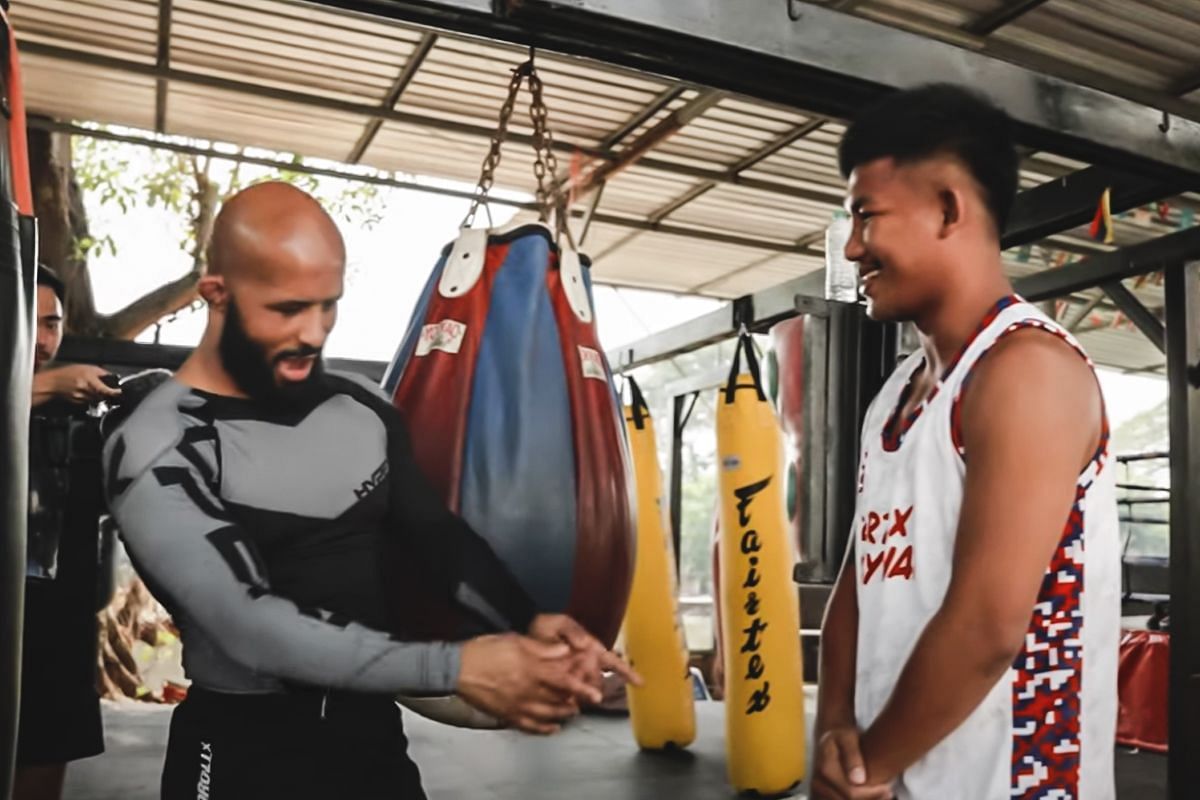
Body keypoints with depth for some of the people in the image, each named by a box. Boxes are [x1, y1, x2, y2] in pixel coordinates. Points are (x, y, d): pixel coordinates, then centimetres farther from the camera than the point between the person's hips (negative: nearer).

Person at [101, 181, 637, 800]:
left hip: (375, 733, 6)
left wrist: (530, 622, -14)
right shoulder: (156, 450, -17)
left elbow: (436, 533, 5)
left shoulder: (364, 410, 1)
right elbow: (251, 625, -26)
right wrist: (457, 668, -30)